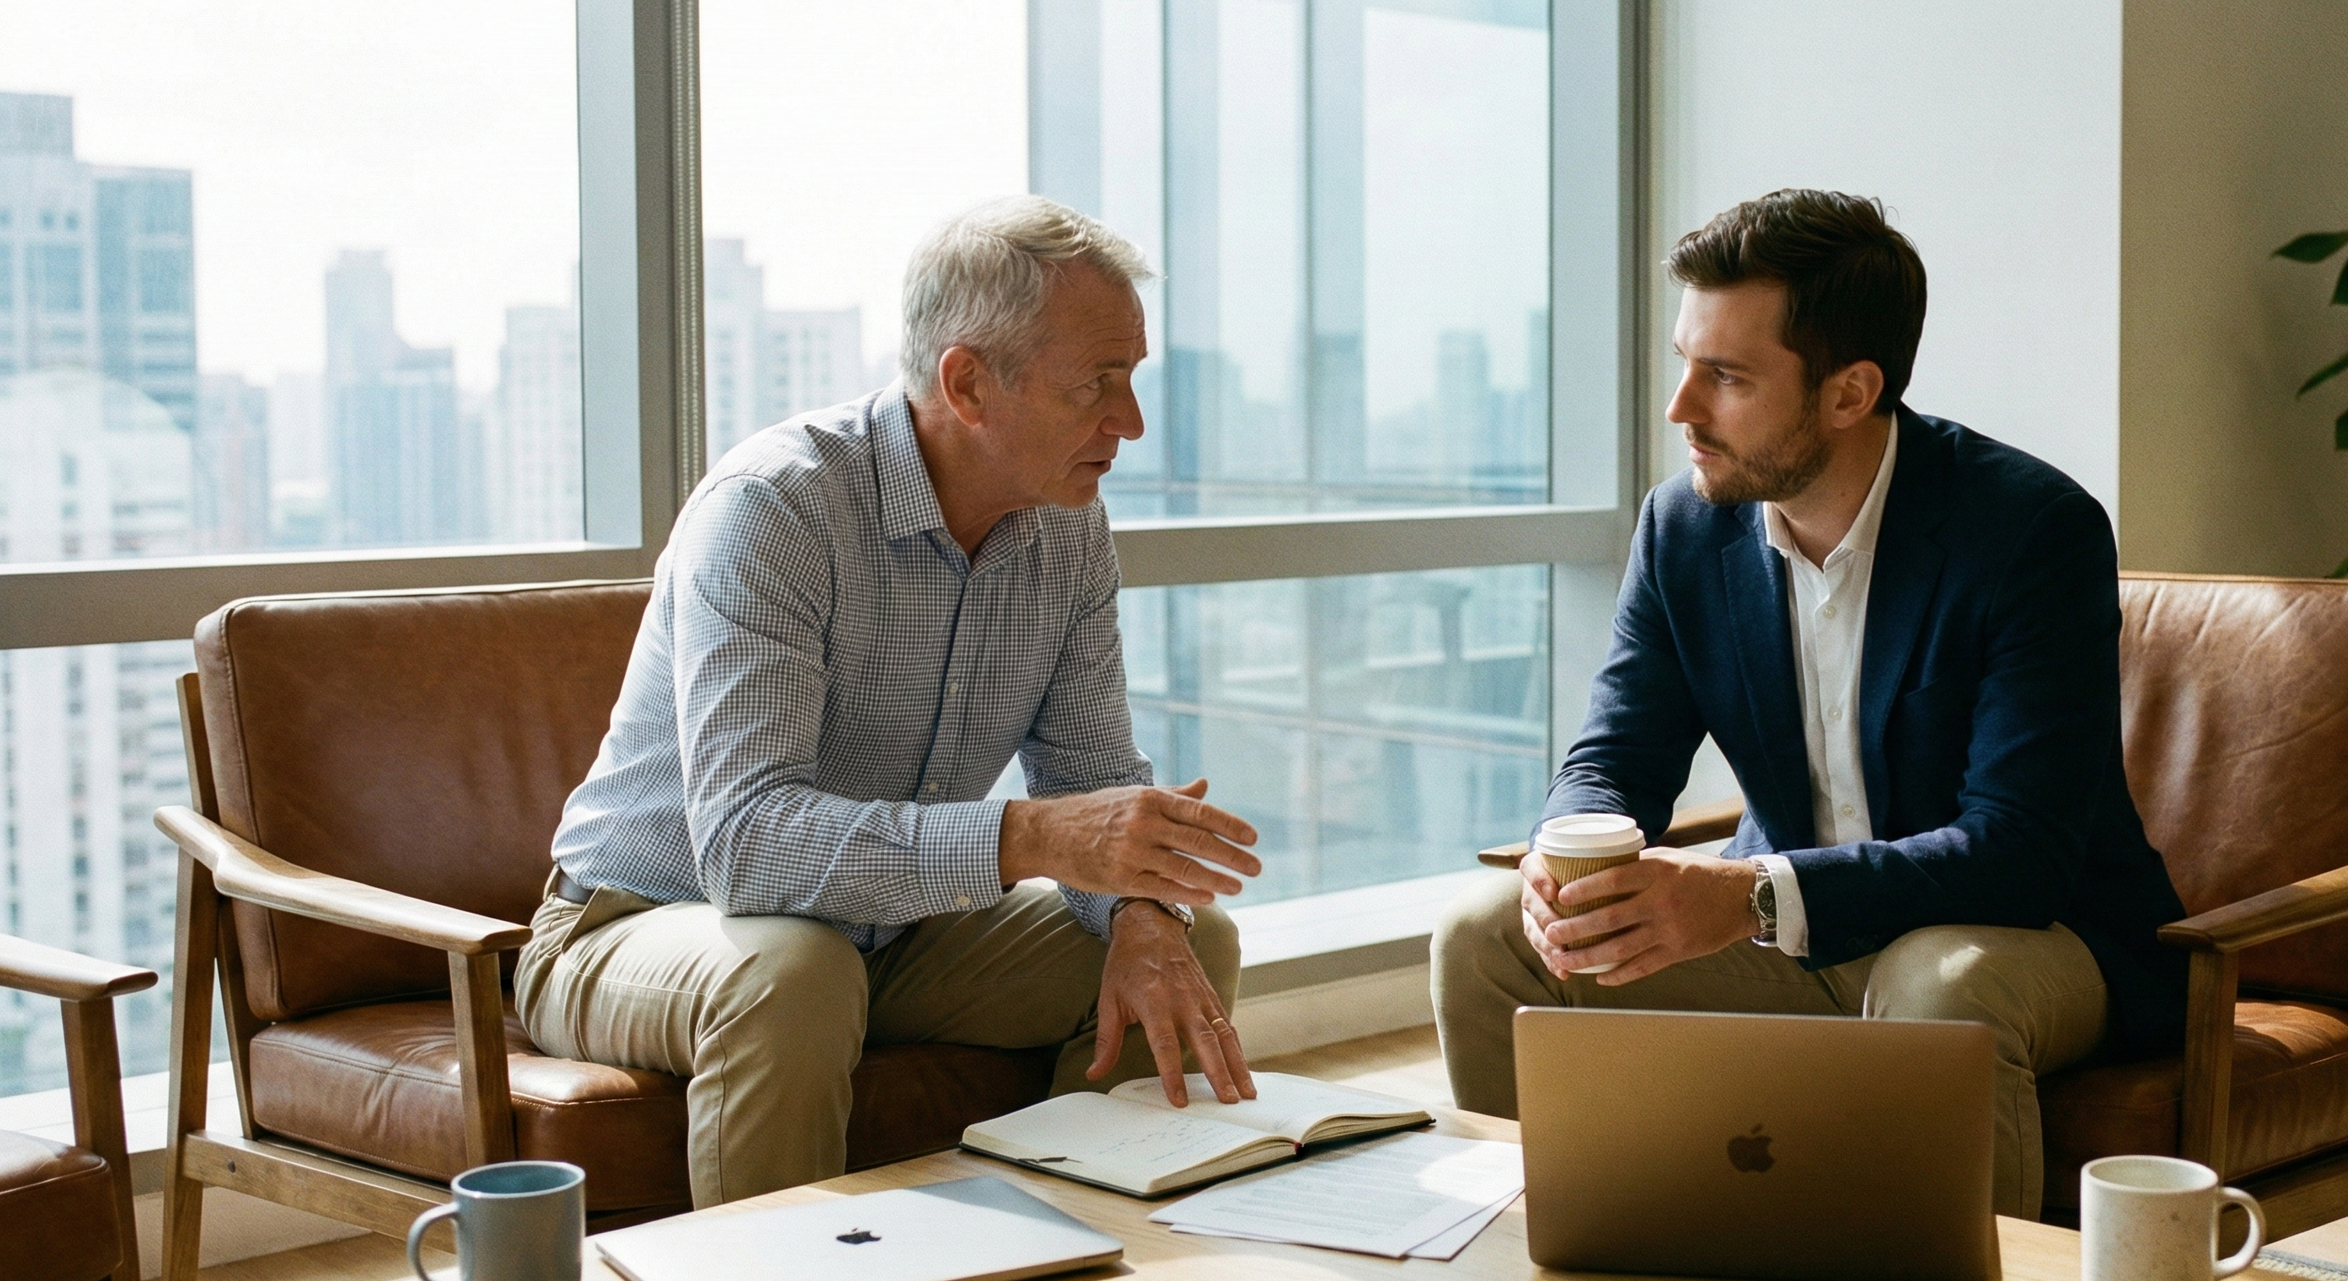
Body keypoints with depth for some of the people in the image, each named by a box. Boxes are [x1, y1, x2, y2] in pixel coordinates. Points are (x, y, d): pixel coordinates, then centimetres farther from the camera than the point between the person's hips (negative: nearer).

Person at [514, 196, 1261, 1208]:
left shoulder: (1070, 534, -4)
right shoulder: (771, 507, -27)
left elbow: (1098, 778, 0)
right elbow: (744, 840, -37)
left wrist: (1144, 912, -23)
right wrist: (1029, 837, -47)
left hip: (891, 929, 7)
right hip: (647, 927, -6)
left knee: (1192, 943, -6)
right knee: (791, 977, -38)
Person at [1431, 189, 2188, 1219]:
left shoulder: (2036, 528, -21)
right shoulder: (1683, 525, -3)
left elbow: (2018, 847, -27)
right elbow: (1613, 761, 0)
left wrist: (1757, 895, -39)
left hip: (2025, 931, -5)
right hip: (1790, 931, 5)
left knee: (1940, 990, -39)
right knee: (1486, 935, -10)